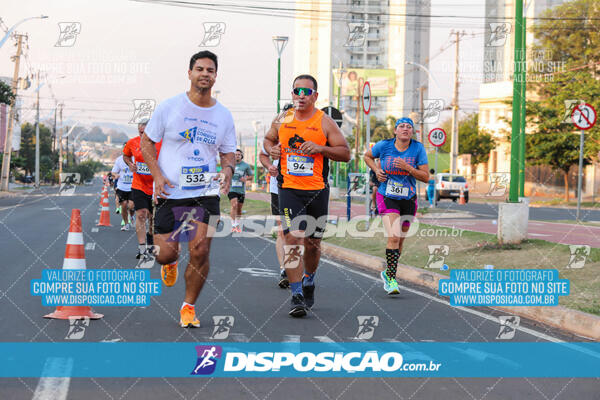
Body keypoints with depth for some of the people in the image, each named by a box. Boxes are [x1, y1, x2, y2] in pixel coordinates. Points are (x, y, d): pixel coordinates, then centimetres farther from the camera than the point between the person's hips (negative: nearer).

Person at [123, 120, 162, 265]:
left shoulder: (161, 144, -12)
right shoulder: (132, 143, -4)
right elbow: (126, 155, 16)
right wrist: (130, 164, -4)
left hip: (155, 187, 0)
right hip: (138, 186, 0)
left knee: (153, 218, 14)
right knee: (141, 215, -15)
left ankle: (150, 246, 39)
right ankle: (143, 253, -17)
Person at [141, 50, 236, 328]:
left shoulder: (223, 115, 7)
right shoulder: (169, 107, -2)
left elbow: (228, 151, 16)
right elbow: (146, 142, 4)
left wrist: (227, 170, -8)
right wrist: (157, 175, -10)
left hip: (206, 194, 1)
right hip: (169, 192, -1)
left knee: (200, 251, -8)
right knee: (164, 254, -1)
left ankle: (189, 306, 10)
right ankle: (171, 261, 38)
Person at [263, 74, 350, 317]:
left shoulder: (325, 123, -2)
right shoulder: (282, 120, 5)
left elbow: (345, 154, -1)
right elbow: (268, 139, 23)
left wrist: (320, 148, -17)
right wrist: (271, 149, 0)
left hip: (317, 191, 0)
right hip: (289, 189, 0)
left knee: (312, 242, 11)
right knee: (292, 238, -15)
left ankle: (309, 281, 40)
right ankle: (296, 295, -13)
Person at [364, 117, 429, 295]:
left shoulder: (418, 148, -5)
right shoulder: (384, 145, -5)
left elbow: (426, 177, -6)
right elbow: (367, 156, 15)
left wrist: (407, 167, -20)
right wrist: (376, 170, -3)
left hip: (408, 200, 3)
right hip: (387, 198, -3)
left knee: (399, 241, 13)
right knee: (394, 237, -20)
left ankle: (388, 273, 36)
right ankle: (391, 279, -15)